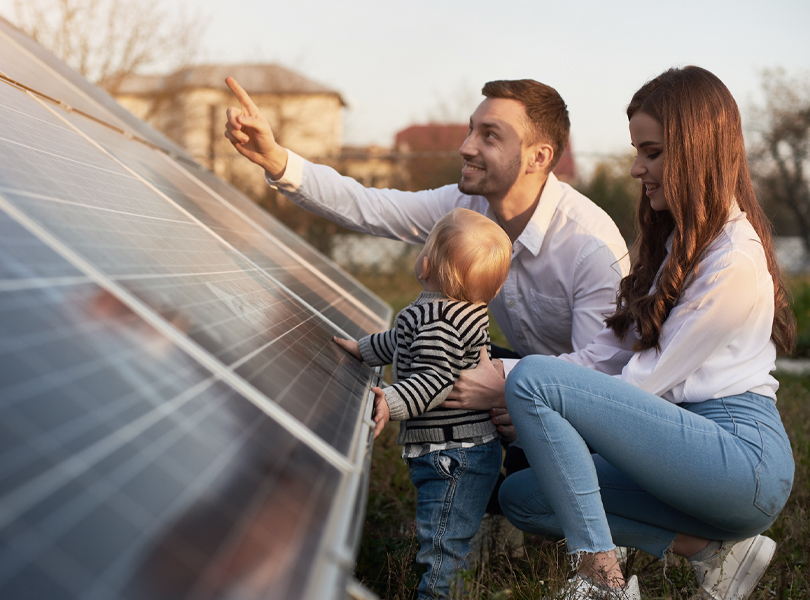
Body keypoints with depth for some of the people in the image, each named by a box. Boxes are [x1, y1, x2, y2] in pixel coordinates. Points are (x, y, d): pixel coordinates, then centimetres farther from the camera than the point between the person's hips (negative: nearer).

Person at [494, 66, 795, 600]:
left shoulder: (734, 263, -14)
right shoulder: (677, 242, 17)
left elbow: (648, 380, -15)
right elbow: (614, 350, 11)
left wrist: (528, 387, -9)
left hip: (742, 453, -10)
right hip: (694, 442, 10)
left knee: (533, 379, -20)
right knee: (522, 496, -1)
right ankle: (716, 549, 0)